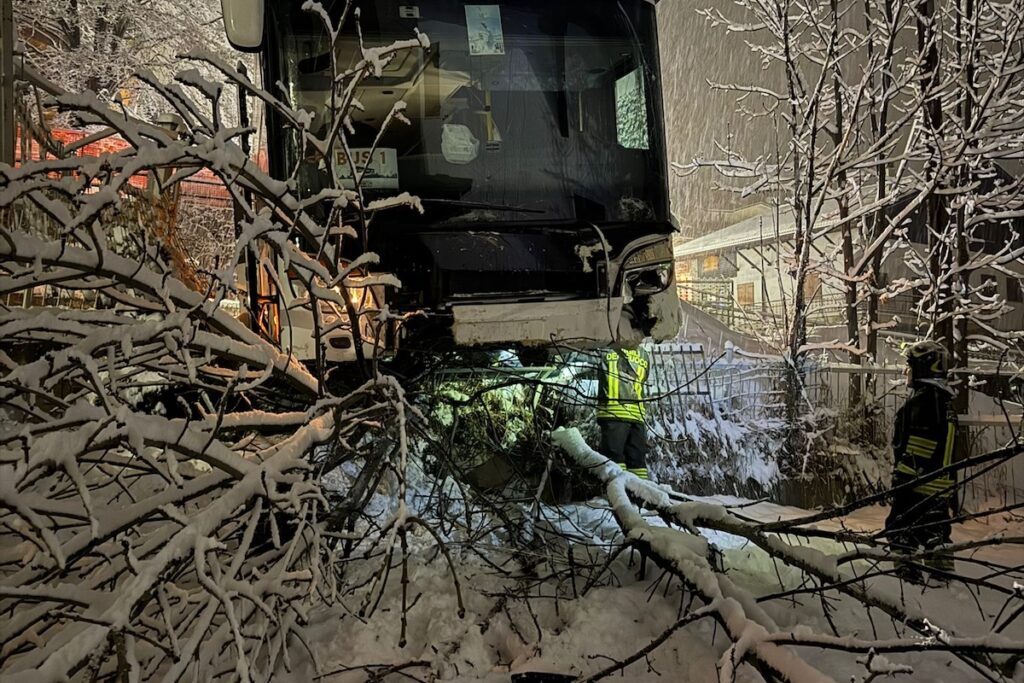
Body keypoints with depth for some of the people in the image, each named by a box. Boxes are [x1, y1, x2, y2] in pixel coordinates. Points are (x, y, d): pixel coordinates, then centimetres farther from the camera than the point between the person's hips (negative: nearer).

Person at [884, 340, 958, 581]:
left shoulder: (922, 400, -15)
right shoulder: (947, 403, 16)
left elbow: (915, 448, -21)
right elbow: (949, 450, 19)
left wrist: (901, 477, -18)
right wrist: (951, 489, 23)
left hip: (918, 482, -10)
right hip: (943, 485, 10)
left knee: (901, 527, -4)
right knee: (936, 529, 14)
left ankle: (905, 568, -3)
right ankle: (943, 571, 17)